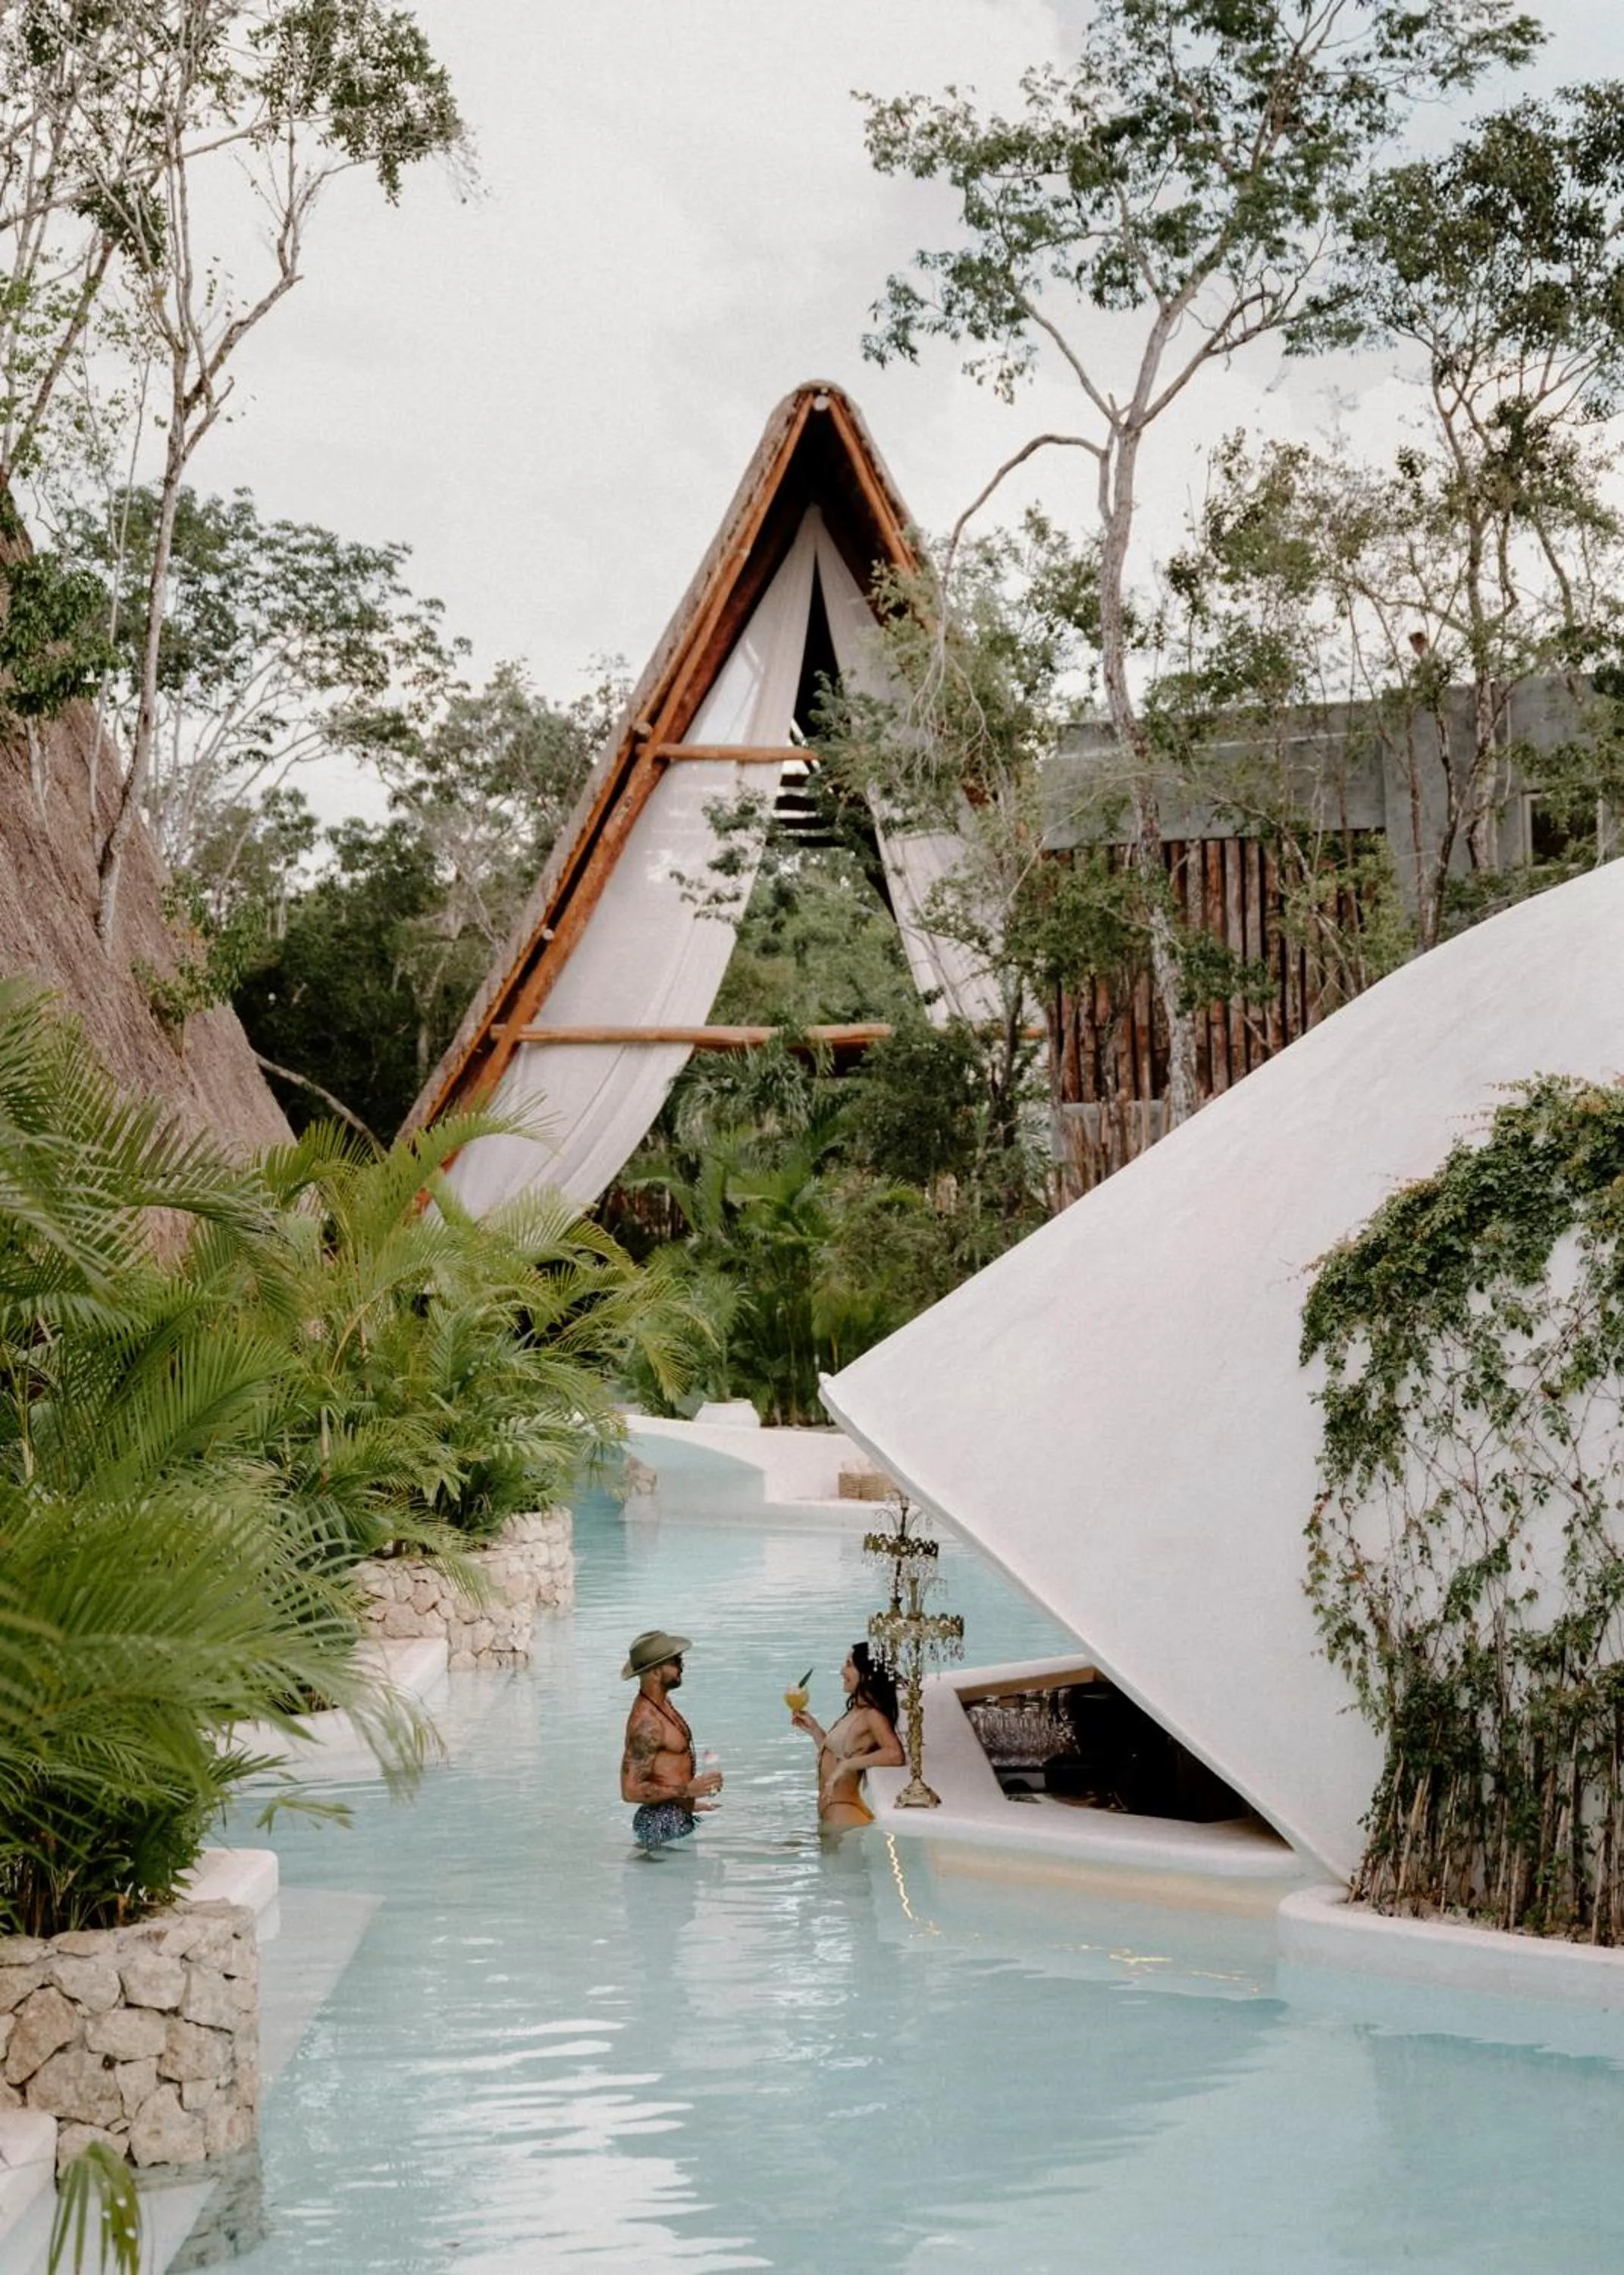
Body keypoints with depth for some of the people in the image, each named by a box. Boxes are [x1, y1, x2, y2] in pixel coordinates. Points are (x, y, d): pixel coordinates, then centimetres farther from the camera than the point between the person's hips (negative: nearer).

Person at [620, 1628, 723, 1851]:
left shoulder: (663, 1703, 11)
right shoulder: (646, 1723, -21)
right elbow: (631, 1790, -25)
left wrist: (690, 1803, 22)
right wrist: (687, 1791, -23)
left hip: (679, 1820, 10)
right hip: (663, 1825, -10)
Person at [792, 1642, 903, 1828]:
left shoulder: (872, 1715, -14)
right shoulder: (855, 1711, 13)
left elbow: (894, 1754, -32)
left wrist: (847, 1765, -28)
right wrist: (814, 1729, 17)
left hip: (844, 1814, -9)